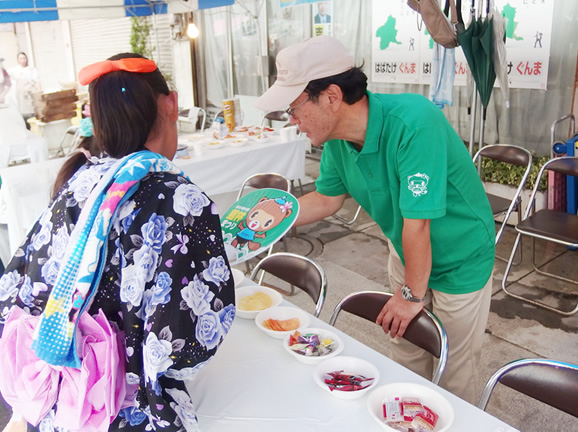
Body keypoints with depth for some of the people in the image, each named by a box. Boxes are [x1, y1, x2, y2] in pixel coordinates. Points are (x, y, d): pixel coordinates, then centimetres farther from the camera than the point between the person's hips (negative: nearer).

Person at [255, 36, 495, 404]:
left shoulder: (412, 122, -37)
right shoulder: (337, 138, -13)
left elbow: (418, 220, -32)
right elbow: (327, 198, 4)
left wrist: (412, 294, -20)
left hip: (460, 261, -6)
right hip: (406, 255, 6)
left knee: (453, 374, 13)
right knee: (408, 361, 22)